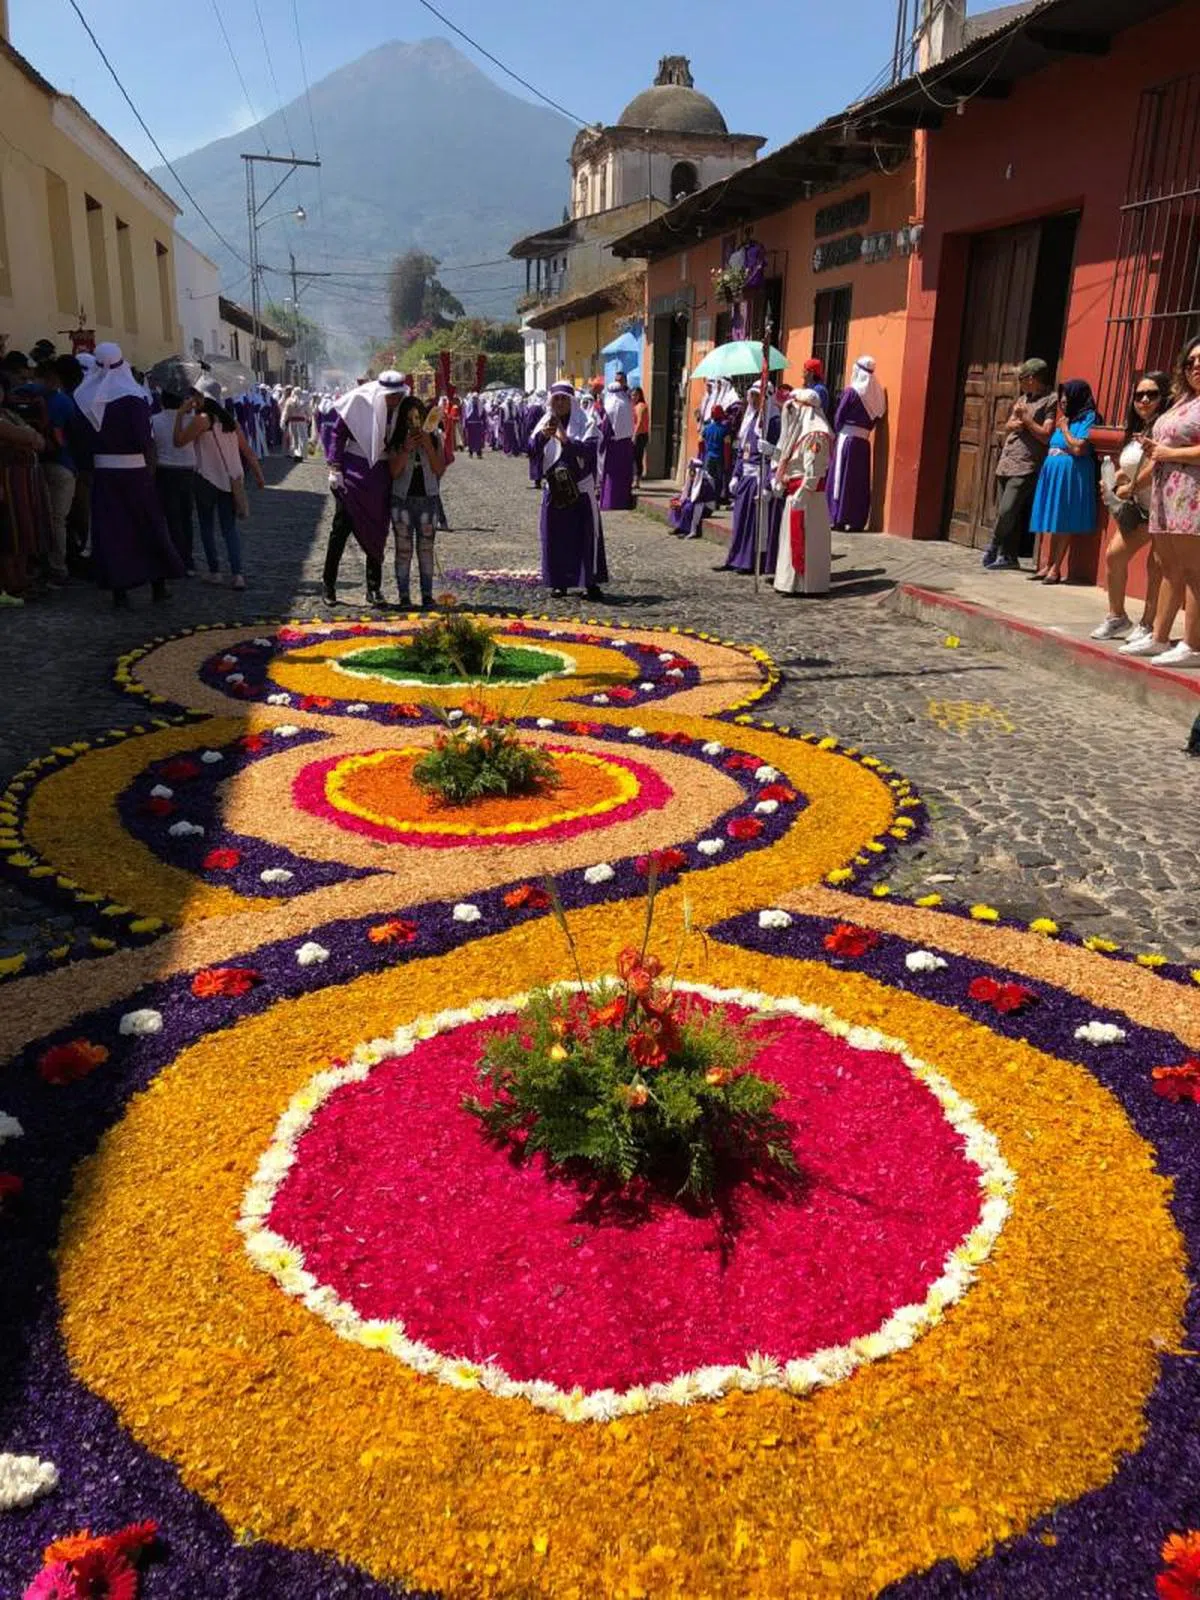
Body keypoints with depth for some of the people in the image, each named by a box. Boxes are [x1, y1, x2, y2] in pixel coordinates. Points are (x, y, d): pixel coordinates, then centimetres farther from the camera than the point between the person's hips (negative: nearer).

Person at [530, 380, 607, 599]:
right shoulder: (545, 424, 7)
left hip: (581, 488, -2)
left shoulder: (583, 424, 0)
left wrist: (566, 441, -33)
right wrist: (542, 436, -29)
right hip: (554, 489, 2)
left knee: (586, 533, -3)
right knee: (555, 536, 2)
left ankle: (590, 581, 1)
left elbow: (588, 448, -17)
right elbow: (532, 448, -8)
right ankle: (559, 582, 10)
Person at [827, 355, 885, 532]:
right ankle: (857, 520, 7)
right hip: (864, 442, 5)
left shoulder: (851, 391, -9)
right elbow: (876, 418, 7)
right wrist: (865, 430, 13)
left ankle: (838, 518, 0)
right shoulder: (876, 393, 5)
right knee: (860, 482, 7)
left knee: (841, 478, 2)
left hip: (847, 439, -4)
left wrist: (838, 431, 11)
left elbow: (838, 417, -5)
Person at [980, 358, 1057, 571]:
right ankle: (1009, 556, 12)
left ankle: (993, 549, -1)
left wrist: (1025, 419, -11)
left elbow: (1046, 436, -11)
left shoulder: (1051, 401, -5)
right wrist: (1012, 424, 2)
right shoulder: (1022, 399, 19)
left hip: (1026, 467, -8)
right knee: (1003, 512, 6)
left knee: (1007, 511, -15)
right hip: (1006, 463, 8)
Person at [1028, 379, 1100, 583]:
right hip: (1054, 472, 8)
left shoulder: (1088, 417, -6)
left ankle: (1055, 568, -4)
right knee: (1054, 522, 9)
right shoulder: (1066, 418, 17)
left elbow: (1079, 448, -17)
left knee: (1064, 523, -6)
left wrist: (1064, 429, -8)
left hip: (1071, 474, -8)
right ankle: (1048, 565, 13)